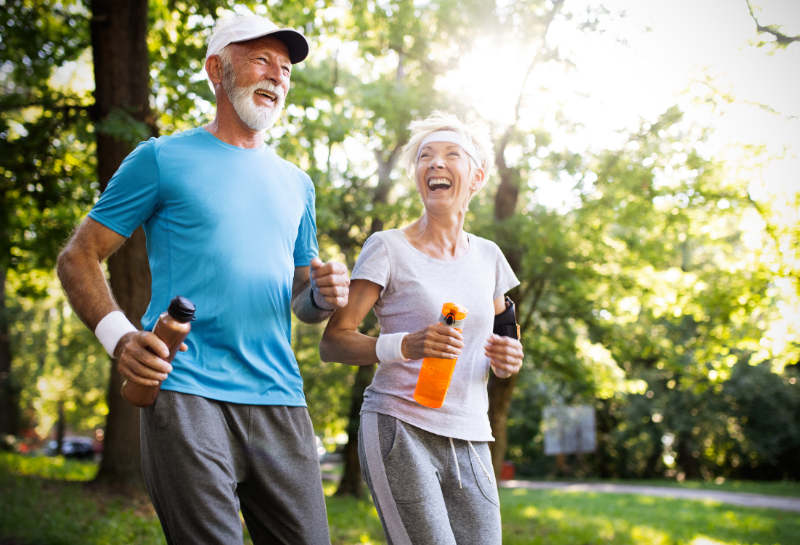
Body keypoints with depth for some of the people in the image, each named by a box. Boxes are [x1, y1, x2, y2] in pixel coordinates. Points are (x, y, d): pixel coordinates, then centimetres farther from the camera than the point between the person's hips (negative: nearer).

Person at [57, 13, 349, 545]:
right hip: (186, 394, -5)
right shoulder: (163, 159, 5)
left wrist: (325, 295, 0)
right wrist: (119, 336, -14)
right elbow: (79, 258, 4)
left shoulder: (296, 184, 20)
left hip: (279, 400, 5)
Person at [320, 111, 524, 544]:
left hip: (469, 441, 5)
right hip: (401, 431, -5)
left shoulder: (487, 256, 12)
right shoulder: (388, 249, -3)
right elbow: (331, 342, -8)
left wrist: (508, 358, 1)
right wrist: (404, 346, -24)